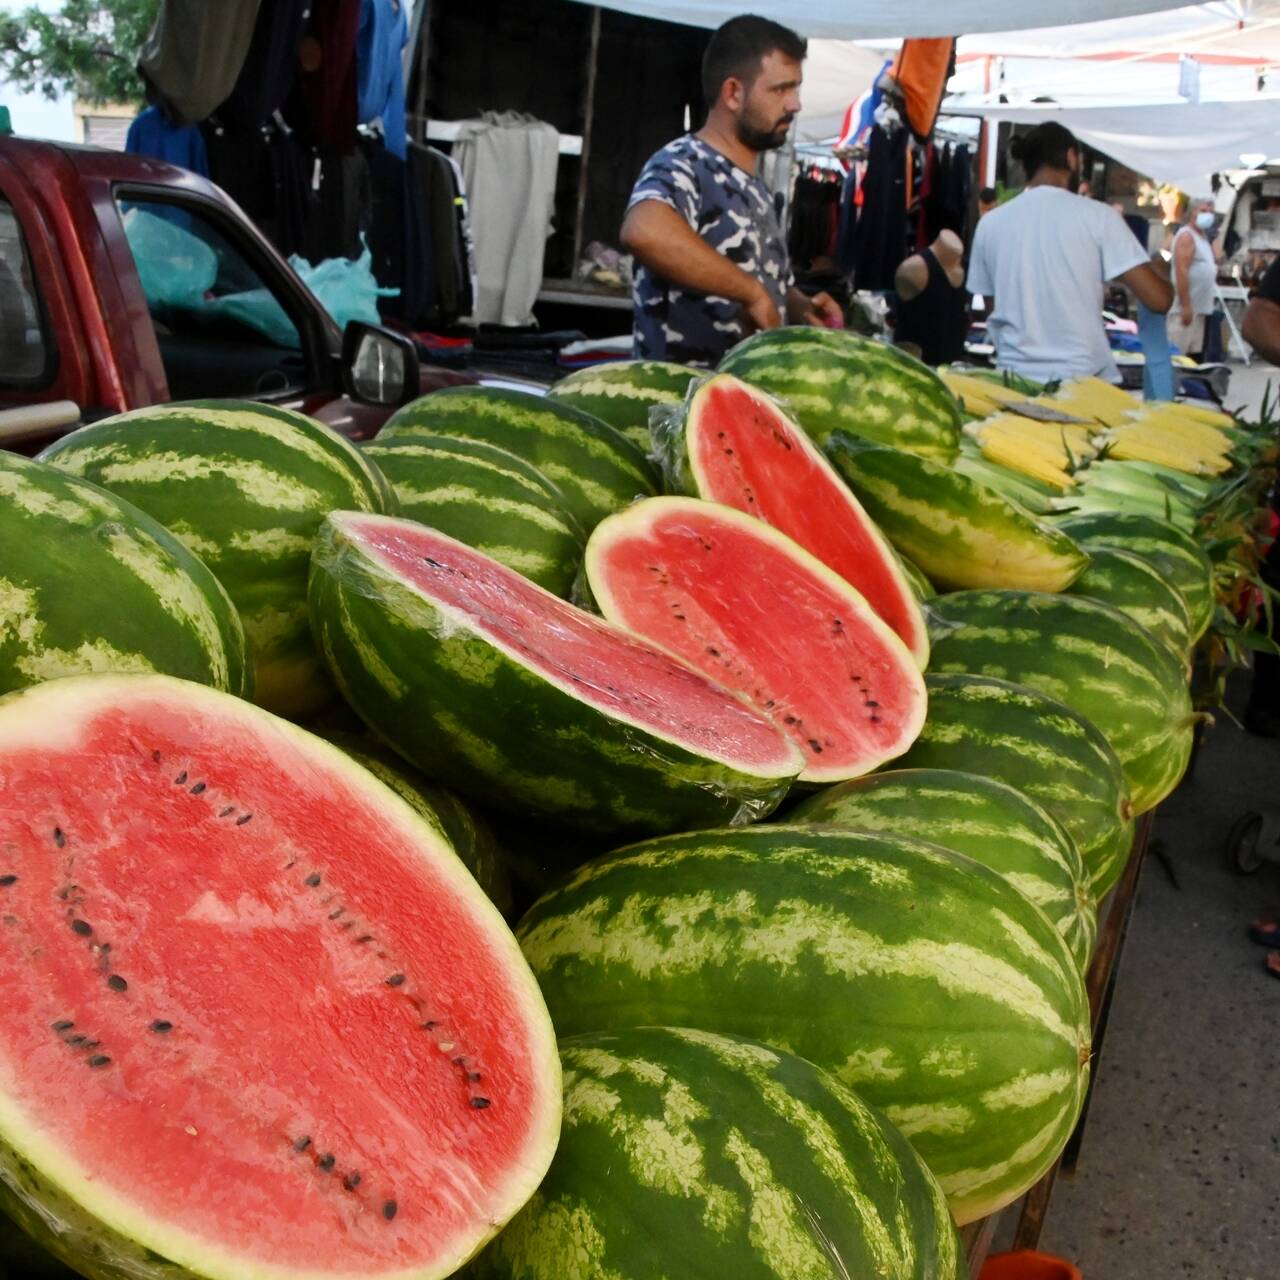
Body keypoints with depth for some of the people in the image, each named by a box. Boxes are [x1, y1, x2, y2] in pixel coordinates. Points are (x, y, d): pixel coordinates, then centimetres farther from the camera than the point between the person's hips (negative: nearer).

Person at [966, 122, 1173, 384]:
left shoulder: (990, 223, 4)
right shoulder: (1097, 215, -4)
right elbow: (1159, 300, -6)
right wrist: (1159, 266, 15)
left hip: (1015, 378, 3)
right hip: (1083, 379, -3)